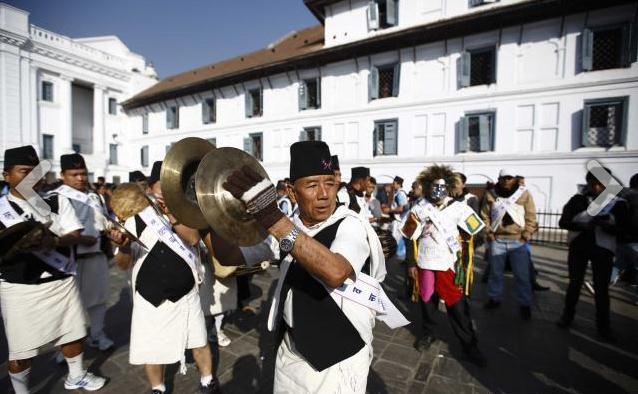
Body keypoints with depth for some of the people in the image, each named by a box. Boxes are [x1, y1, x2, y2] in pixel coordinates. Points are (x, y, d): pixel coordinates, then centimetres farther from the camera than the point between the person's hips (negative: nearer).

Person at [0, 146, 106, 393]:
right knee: (21, 349, 7)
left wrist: (54, 241, -26)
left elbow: (74, 236, -6)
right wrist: (22, 244, -29)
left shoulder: (57, 201, 2)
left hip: (62, 282, 2)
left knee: (73, 333, 15)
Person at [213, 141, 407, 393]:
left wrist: (273, 219, -43)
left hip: (337, 361, -5)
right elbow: (230, 257, 1)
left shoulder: (351, 225, -19)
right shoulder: (289, 227, -2)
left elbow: (335, 273, -40)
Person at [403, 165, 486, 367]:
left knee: (457, 305, 4)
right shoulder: (419, 207, -4)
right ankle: (428, 333, 39)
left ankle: (470, 344, 24)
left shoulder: (457, 207, -6)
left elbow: (477, 231, 1)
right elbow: (411, 237, 1)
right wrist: (411, 263, 2)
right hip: (424, 263, 1)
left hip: (449, 264, -1)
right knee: (426, 299, 16)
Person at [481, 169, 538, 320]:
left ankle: (525, 305, 22)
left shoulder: (524, 194, -1)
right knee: (495, 272, 13)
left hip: (518, 241, -1)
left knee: (522, 275, 5)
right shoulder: (491, 194, 0)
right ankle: (495, 298, 30)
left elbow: (531, 217, -1)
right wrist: (488, 233, -3)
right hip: (497, 240, 1)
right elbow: (485, 216, 4)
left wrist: (526, 236, -7)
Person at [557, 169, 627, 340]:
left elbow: (619, 229, -8)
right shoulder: (577, 200, -2)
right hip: (578, 247, 0)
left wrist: (606, 224, -29)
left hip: (602, 249, 0)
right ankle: (567, 315, 25)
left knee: (601, 287, 3)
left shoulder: (617, 204, 0)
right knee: (575, 283, 11)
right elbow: (563, 222, -8)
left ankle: (603, 325, 17)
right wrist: (582, 225, -27)